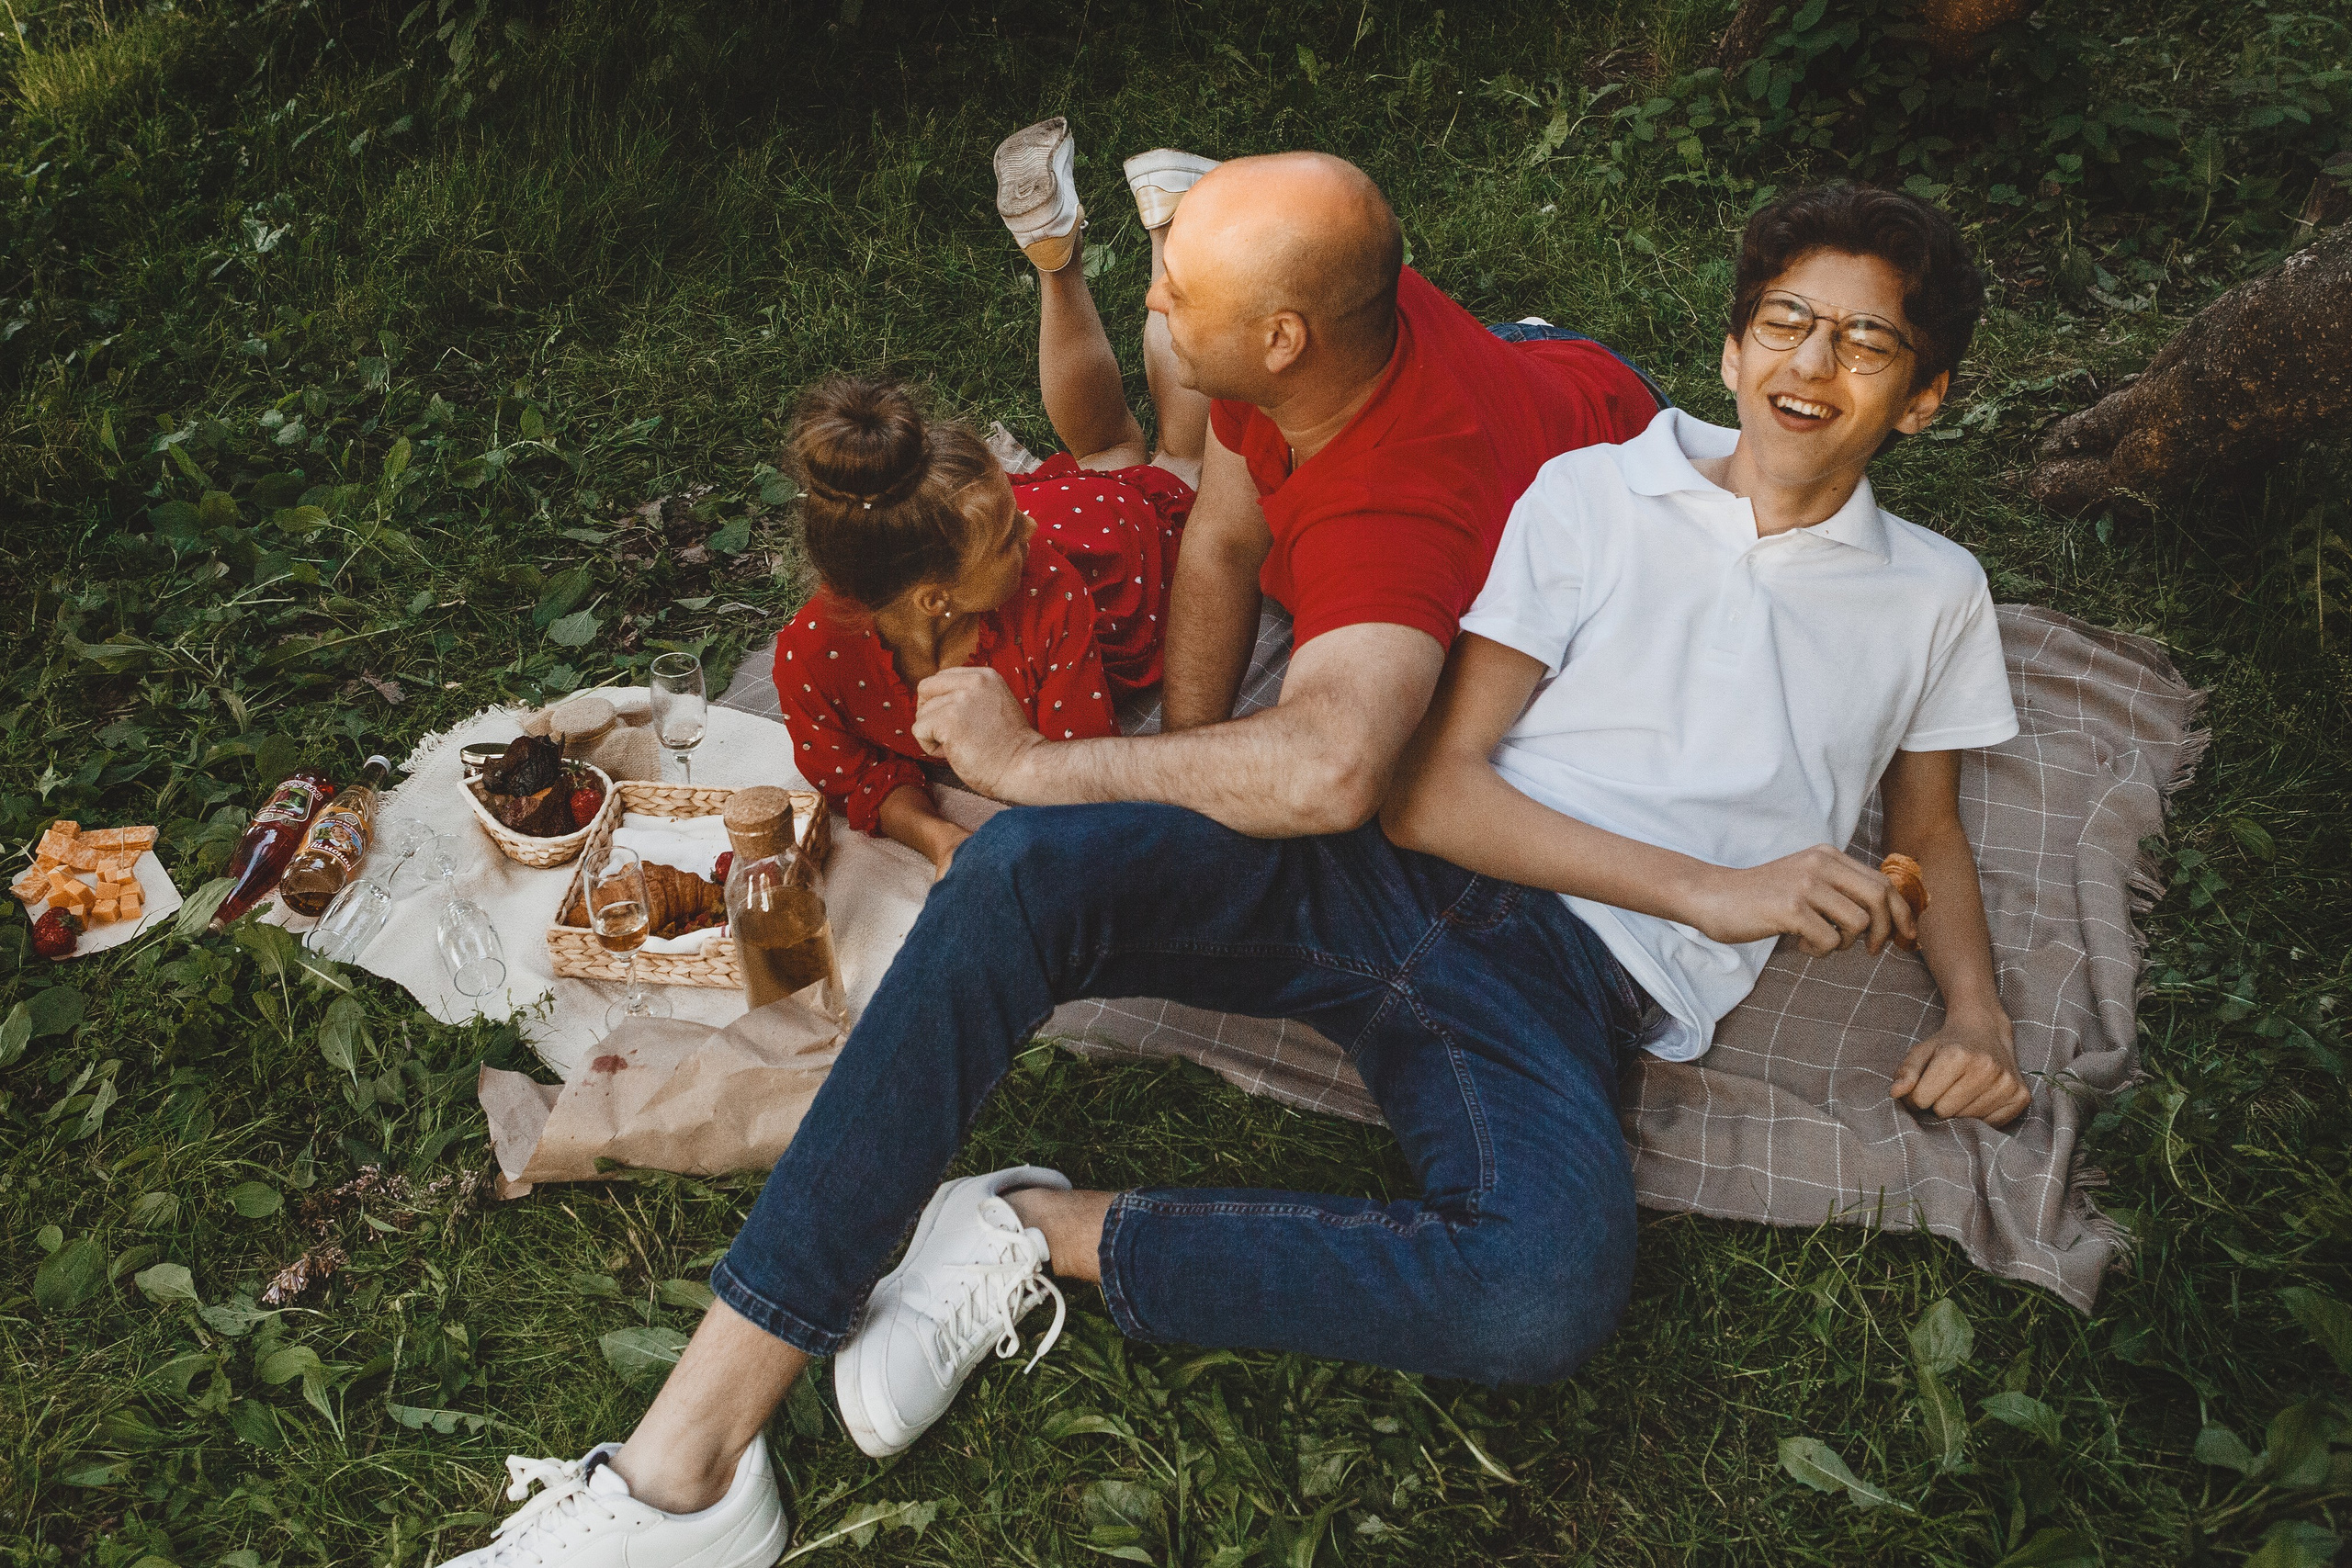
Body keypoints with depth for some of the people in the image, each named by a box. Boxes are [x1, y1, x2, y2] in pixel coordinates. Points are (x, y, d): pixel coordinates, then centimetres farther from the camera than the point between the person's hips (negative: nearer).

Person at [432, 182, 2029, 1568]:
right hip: (1380, 868, 1)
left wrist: (1980, 1016, 6)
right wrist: (1710, 891, -5)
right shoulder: (1597, 489, 13)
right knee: (1026, 866, -28)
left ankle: (1040, 1231, -19)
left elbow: (1930, 839, 28)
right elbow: (1432, 786, 3)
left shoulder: (1932, 595, 19)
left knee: (1553, 1296, -36)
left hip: (1570, 988, 0)